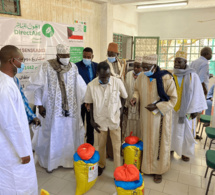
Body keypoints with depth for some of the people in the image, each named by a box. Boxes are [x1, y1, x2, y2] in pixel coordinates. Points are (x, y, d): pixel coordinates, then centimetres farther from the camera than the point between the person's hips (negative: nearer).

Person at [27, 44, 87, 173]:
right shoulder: (47, 67, -9)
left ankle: (71, 159, 32)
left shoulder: (73, 67, 0)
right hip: (53, 109, -2)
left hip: (71, 108, 3)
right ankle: (51, 161, 32)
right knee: (53, 134, 11)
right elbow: (37, 86, -5)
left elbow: (81, 86, 3)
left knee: (71, 134, 12)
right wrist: (39, 104, -6)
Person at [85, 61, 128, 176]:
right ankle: (101, 165, 42)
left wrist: (119, 111, 2)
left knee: (117, 147, 7)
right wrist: (92, 120, -1)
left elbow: (124, 97, 1)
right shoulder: (91, 85, -15)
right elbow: (90, 104, -2)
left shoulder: (118, 82, -16)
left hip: (115, 119, -1)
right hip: (100, 120, 1)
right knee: (101, 145, 18)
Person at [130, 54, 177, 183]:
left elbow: (173, 98, -11)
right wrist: (135, 98, -9)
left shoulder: (166, 78, -19)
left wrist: (157, 106, -22)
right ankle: (147, 166, 35)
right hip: (146, 116, 4)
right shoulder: (141, 77, -6)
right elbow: (137, 90, 13)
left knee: (159, 142, 10)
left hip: (160, 117, -3)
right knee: (147, 141, 15)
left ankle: (159, 170, 29)